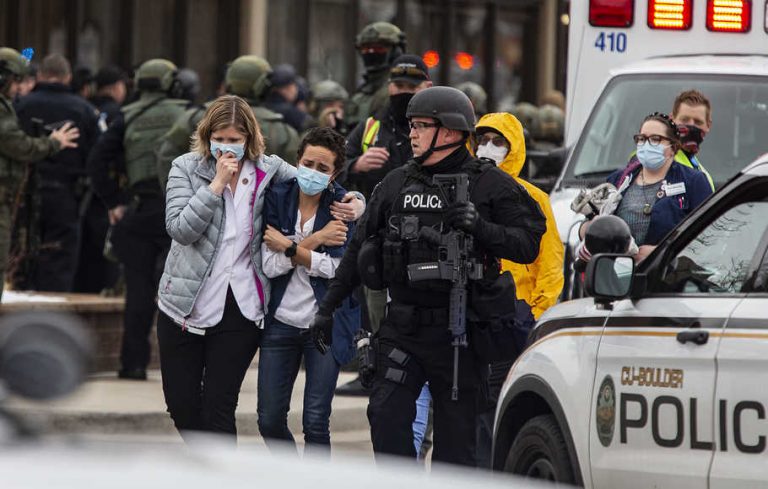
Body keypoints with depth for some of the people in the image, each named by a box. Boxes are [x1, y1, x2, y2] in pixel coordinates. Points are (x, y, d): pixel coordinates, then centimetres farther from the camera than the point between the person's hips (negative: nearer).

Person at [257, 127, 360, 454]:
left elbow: (337, 268, -14)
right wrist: (314, 240, -14)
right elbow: (270, 265, -9)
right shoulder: (277, 198, 0)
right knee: (269, 421, 5)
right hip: (281, 320, 3)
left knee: (315, 422, -6)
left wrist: (288, 247, -12)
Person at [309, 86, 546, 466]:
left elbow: (528, 245, -6)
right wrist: (327, 307, 16)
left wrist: (481, 228, -22)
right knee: (386, 416, -9)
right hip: (401, 326, 4)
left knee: (455, 434, 1)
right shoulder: (397, 184, 13)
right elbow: (359, 249, 18)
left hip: (457, 333, -4)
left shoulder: (489, 186, -1)